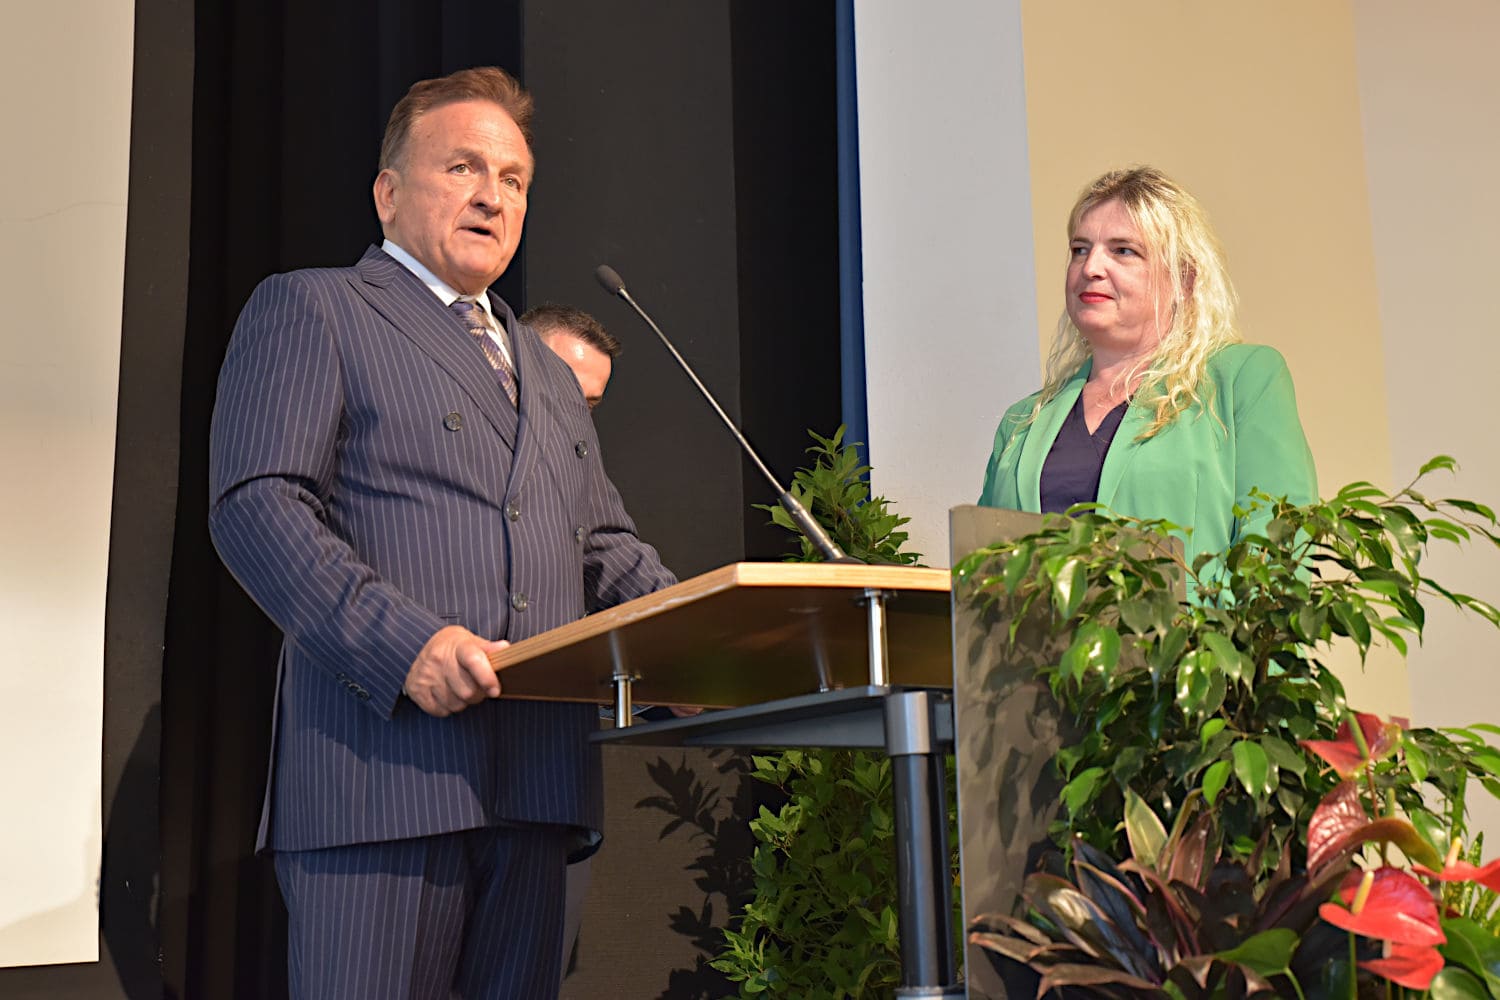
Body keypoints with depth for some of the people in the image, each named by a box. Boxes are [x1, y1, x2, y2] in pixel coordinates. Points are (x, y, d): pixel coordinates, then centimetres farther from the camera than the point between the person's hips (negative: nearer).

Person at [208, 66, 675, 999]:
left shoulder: (548, 372, 28)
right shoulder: (308, 309, 6)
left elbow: (605, 547, 25)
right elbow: (256, 506, -7)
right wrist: (401, 640, -20)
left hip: (536, 781, 6)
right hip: (382, 765, -6)